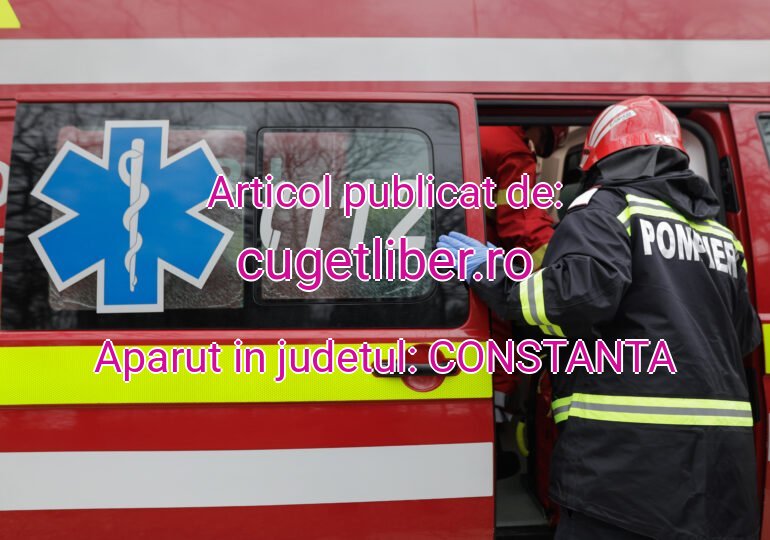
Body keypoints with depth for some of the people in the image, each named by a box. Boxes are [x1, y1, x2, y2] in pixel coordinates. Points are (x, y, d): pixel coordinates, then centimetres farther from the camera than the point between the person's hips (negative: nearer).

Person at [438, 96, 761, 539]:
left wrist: (494, 275, -11)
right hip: (722, 449, 8)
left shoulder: (606, 207, -4)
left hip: (630, 445, -8)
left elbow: (582, 294, -22)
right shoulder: (722, 234, 18)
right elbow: (746, 337, 20)